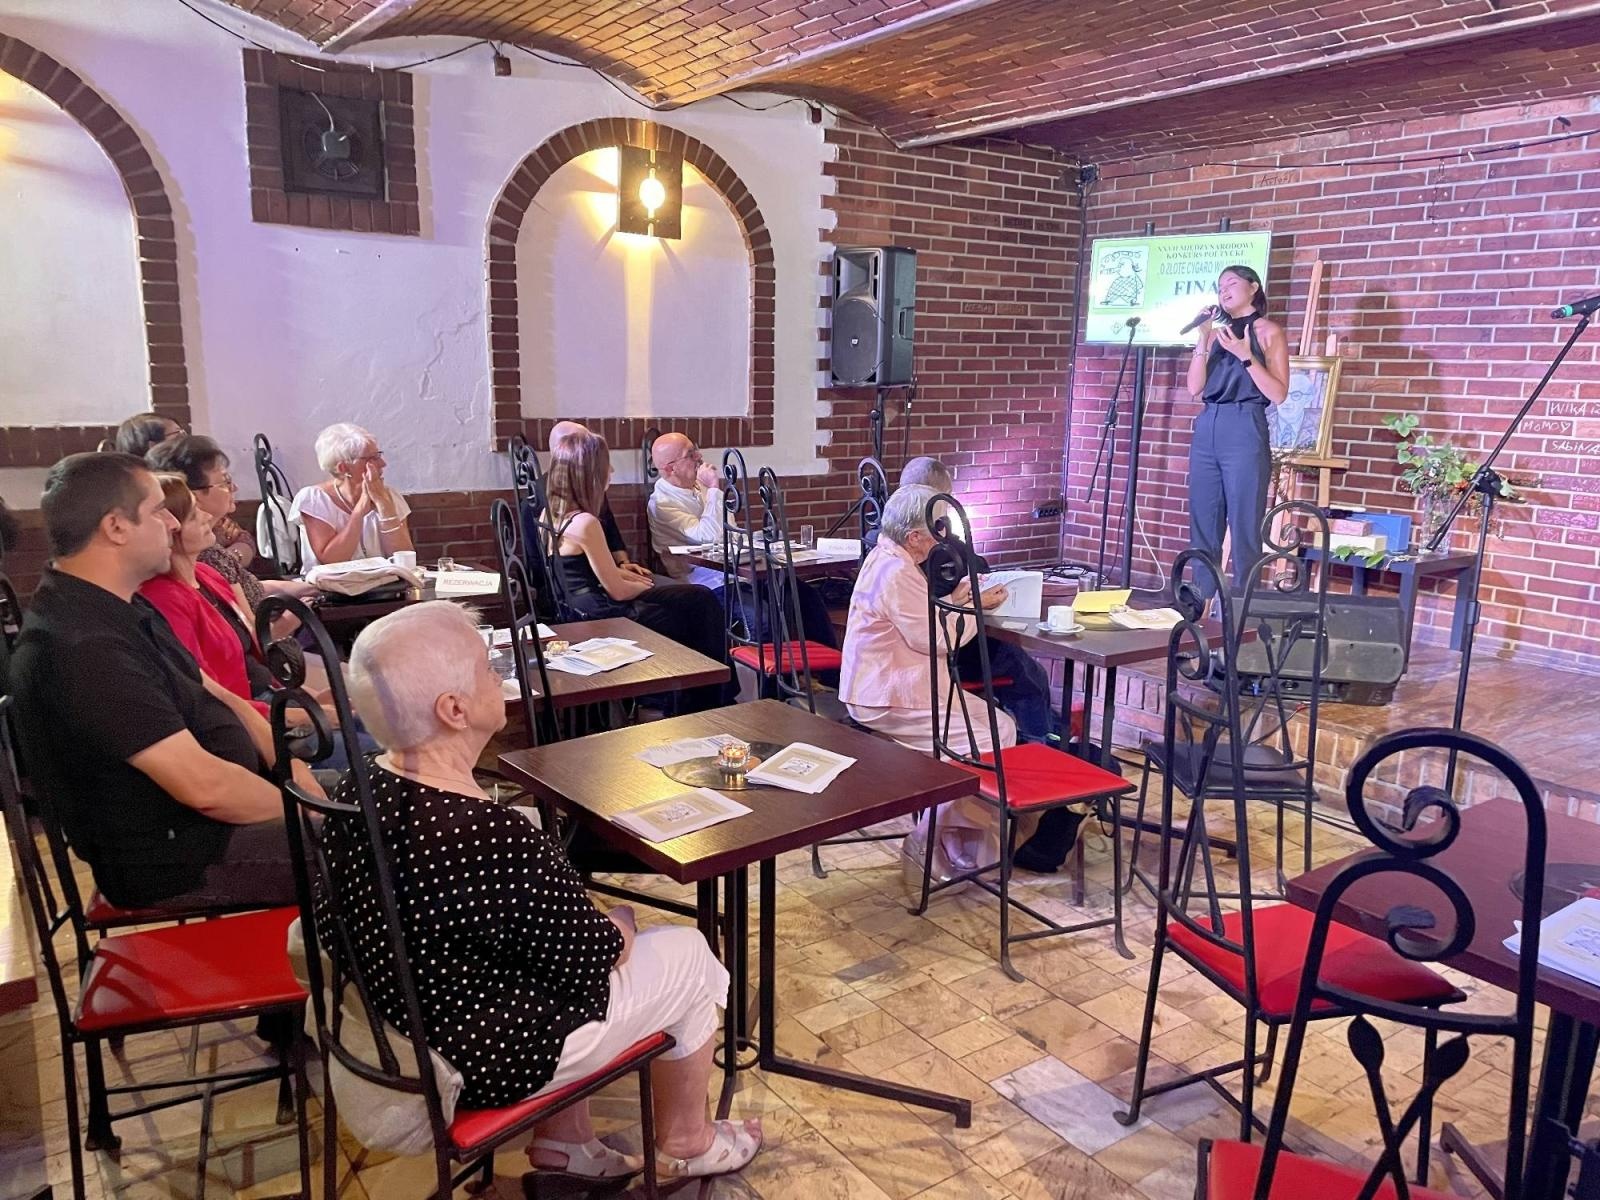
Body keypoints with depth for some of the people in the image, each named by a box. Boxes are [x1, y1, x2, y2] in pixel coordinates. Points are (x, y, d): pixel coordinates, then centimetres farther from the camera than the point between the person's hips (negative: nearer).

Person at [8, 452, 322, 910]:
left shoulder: (125, 610, 7)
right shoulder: (81, 648, -27)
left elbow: (214, 696, 13)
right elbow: (204, 786, -29)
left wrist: (291, 765, -1)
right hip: (184, 858, -10)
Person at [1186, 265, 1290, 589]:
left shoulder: (1268, 332, 3)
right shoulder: (1217, 331, 16)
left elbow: (1278, 394, -5)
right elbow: (1195, 388, 7)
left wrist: (1245, 355, -13)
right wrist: (1203, 339, 0)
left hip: (1245, 432, -5)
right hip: (1206, 430, 5)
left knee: (1243, 527, -6)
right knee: (1202, 526, 6)